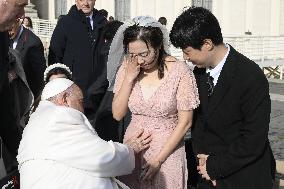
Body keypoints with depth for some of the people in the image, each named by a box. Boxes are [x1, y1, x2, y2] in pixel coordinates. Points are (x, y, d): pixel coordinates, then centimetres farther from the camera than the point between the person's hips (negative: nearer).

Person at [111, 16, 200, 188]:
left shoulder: (180, 71, -15)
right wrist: (129, 77, -16)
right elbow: (118, 114, -4)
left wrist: (158, 160, -12)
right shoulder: (127, 67, -4)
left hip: (167, 150, -3)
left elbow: (185, 122, -11)